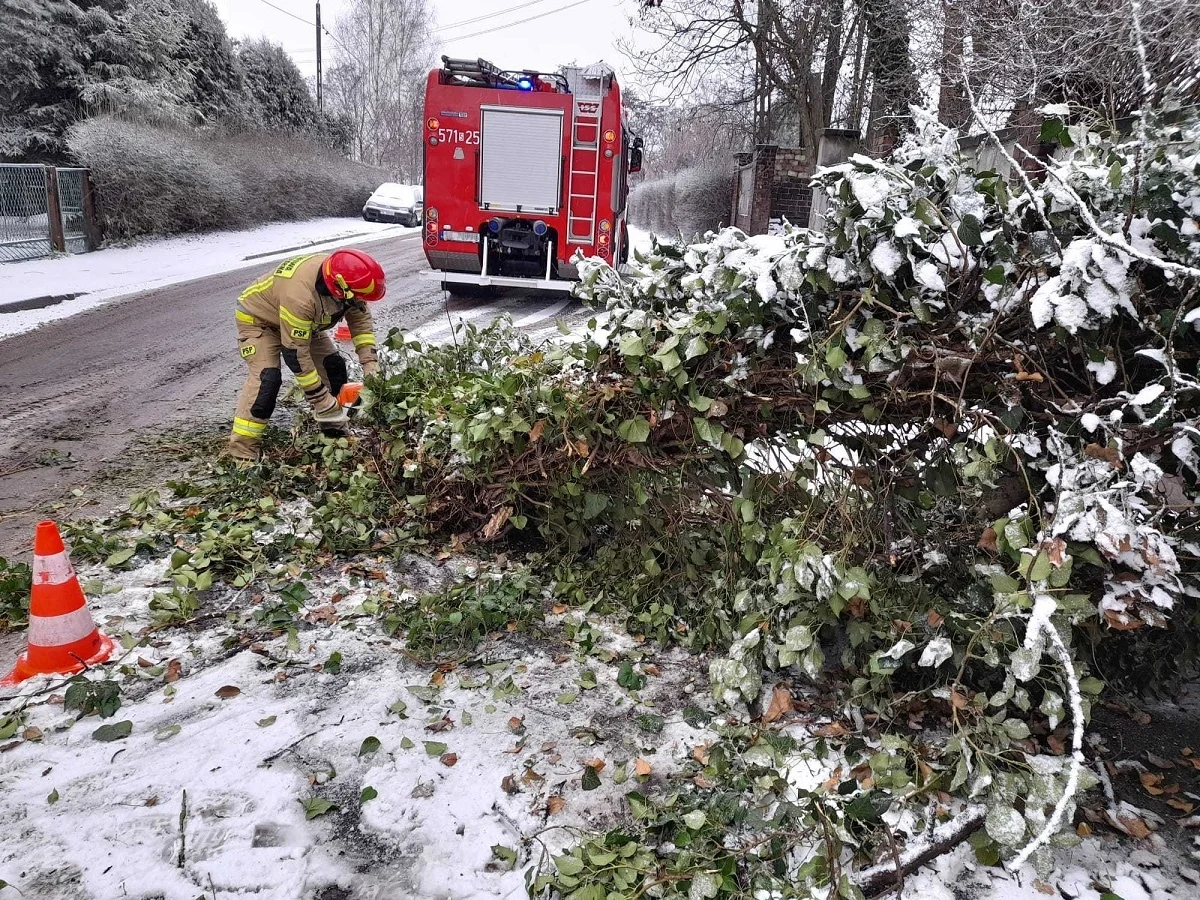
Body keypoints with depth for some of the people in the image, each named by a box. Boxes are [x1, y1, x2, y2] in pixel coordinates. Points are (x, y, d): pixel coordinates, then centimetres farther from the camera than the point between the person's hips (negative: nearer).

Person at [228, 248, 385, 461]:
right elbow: (295, 353, -37)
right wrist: (321, 399, -31)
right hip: (258, 319, -7)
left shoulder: (344, 277, -24)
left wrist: (370, 364, -18)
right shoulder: (299, 295, -44)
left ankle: (334, 432, 14)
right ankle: (241, 451, -20)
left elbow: (361, 318, -9)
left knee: (333, 365, 0)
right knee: (267, 378, -24)